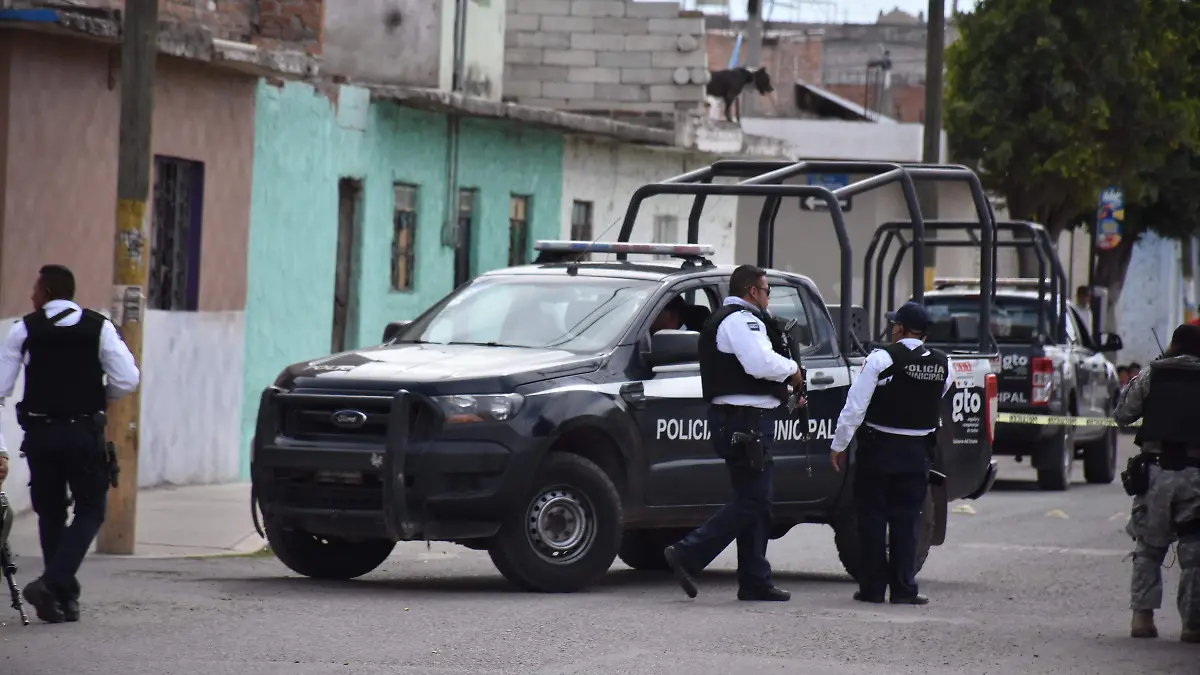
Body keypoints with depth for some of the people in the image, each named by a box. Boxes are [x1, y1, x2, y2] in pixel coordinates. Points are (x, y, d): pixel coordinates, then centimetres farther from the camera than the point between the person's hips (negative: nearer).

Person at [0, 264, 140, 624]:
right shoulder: (99, 327, -1)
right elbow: (127, 380, -7)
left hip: (39, 432, 1)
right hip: (85, 430, -1)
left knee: (50, 513, 13)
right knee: (90, 510, 7)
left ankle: (63, 597, 12)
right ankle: (53, 582, -12)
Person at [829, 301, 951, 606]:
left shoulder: (881, 359, -14)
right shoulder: (942, 364, 0)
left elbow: (855, 406, -14)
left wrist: (839, 445, -7)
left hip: (879, 447, -3)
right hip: (918, 452, 4)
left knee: (872, 516, 6)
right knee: (906, 520, 8)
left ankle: (873, 587, 7)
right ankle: (904, 589, 6)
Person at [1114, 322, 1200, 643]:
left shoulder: (1152, 374, 4)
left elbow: (1122, 414, 10)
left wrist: (1132, 385, 25)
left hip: (1157, 470, 0)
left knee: (1149, 547, 12)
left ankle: (1142, 615, 3)